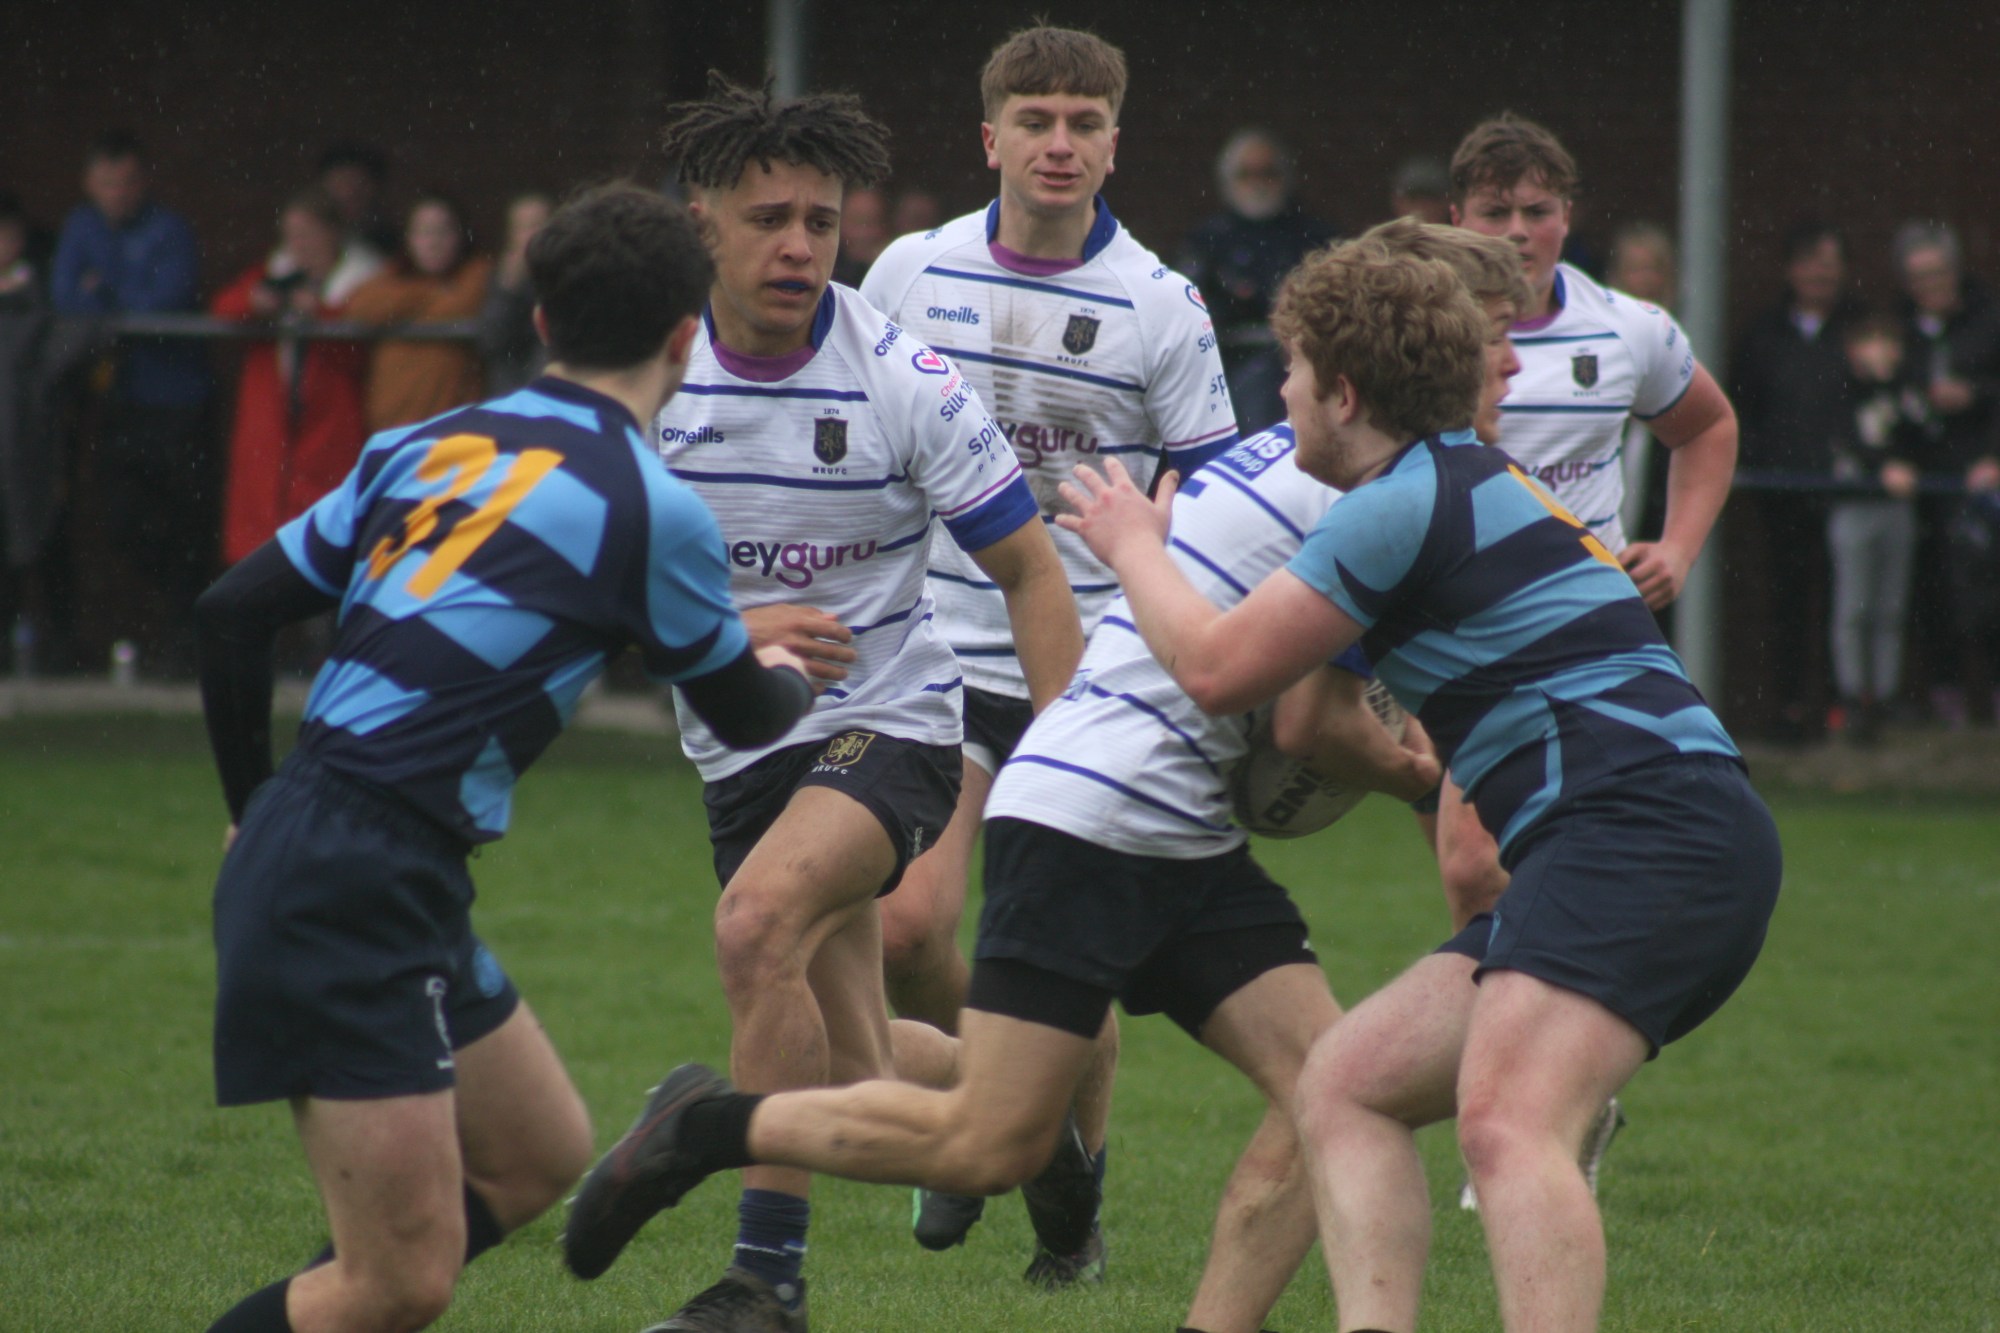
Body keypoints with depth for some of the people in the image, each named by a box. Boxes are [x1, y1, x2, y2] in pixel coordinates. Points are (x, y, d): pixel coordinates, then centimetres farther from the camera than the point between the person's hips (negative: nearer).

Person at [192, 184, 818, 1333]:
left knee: (542, 1156, 20)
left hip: (287, 844, 9)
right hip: (366, 887, -9)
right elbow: (743, 714, 11)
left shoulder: (427, 449, 12)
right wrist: (789, 675, 35)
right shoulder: (650, 511, -7)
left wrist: (255, 805, 25)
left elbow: (235, 612, 12)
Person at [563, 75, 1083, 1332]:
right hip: (744, 746, 4)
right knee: (855, 1072, 7)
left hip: (889, 722, -4)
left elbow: (1030, 570, -8)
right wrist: (733, 627, -19)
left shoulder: (903, 380, -14)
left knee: (759, 922, -31)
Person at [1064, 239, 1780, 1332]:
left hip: (1646, 826, -10)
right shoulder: (1474, 485, 25)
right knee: (1344, 1085, 8)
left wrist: (1134, 548, 15)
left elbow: (1216, 667, -1)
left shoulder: (1406, 503, -6)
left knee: (1504, 1121, -28)